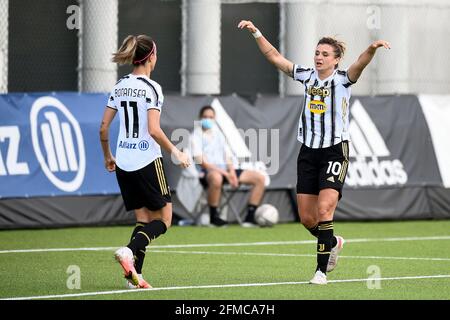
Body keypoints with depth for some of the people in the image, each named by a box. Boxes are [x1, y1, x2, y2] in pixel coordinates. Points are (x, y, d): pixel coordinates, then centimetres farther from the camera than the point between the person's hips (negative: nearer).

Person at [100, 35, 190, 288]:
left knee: (144, 219, 14)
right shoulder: (151, 88, -12)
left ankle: (134, 274, 2)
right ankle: (130, 252, -19)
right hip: (147, 162, -7)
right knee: (163, 219, 3)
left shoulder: (120, 86, 8)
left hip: (123, 163, 7)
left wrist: (108, 156, 22)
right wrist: (175, 152, -6)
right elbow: (154, 130, -18)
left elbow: (104, 127, 9)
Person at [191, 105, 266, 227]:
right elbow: (201, 161, -10)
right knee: (216, 177, -45)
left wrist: (231, 172, -6)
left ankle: (250, 217, -7)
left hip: (225, 170, 7)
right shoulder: (197, 136, 2)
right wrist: (224, 173, -19)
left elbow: (228, 157, 17)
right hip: (207, 172, -7)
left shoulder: (219, 135, 23)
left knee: (260, 178, -5)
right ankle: (214, 217, -28)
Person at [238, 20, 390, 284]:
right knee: (306, 217, 5)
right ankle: (333, 243, 35)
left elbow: (360, 64, -26)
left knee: (324, 209, -18)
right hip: (308, 153, 5)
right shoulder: (307, 76, 8)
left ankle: (322, 270, -12)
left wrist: (373, 48, -46)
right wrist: (256, 32, 8)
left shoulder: (343, 79, -6)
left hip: (335, 151, -5)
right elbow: (275, 57, 13)